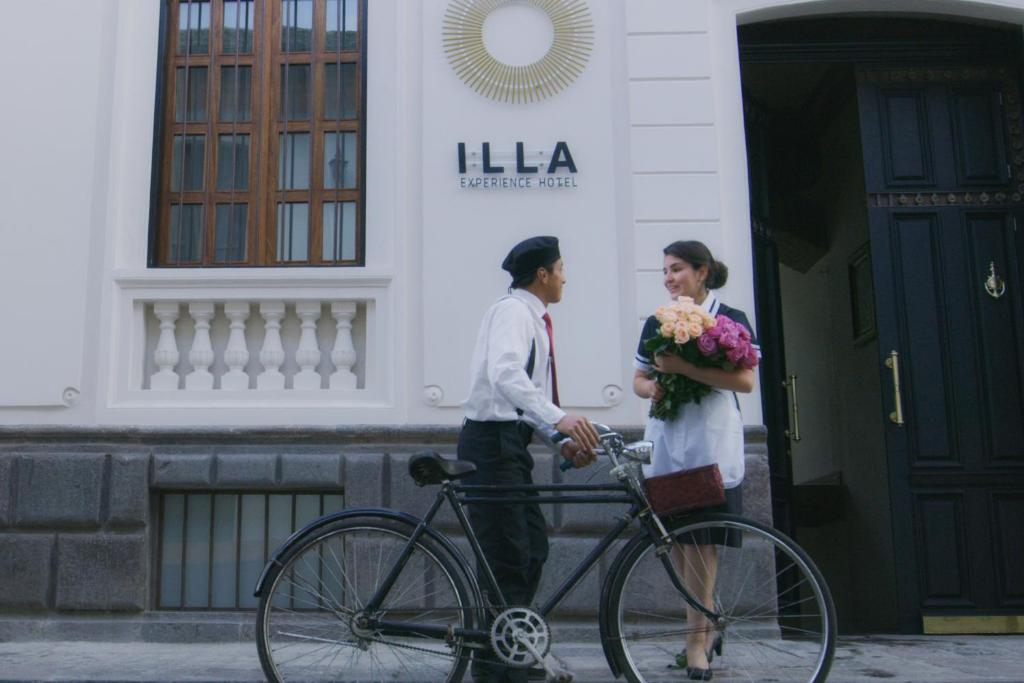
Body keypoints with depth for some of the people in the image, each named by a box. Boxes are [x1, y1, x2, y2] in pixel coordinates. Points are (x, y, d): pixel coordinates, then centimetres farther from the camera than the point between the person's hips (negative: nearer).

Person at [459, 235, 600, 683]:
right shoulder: (513, 311, -10)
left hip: (511, 444, 10)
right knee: (504, 556, -8)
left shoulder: (533, 319, 20)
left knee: (533, 547, 13)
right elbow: (506, 375, -29)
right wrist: (559, 420, -39)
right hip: (492, 442, -10)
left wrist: (561, 441, 8)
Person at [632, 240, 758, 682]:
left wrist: (683, 367, -19)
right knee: (676, 539, 6)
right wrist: (651, 388, -6)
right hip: (665, 436, 5)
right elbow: (639, 379, 18)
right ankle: (706, 628, 21)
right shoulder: (656, 323, 14)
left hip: (710, 437, -5)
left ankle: (696, 638, 1)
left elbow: (745, 381, -11)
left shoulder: (730, 320, 0)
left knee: (699, 537, -8)